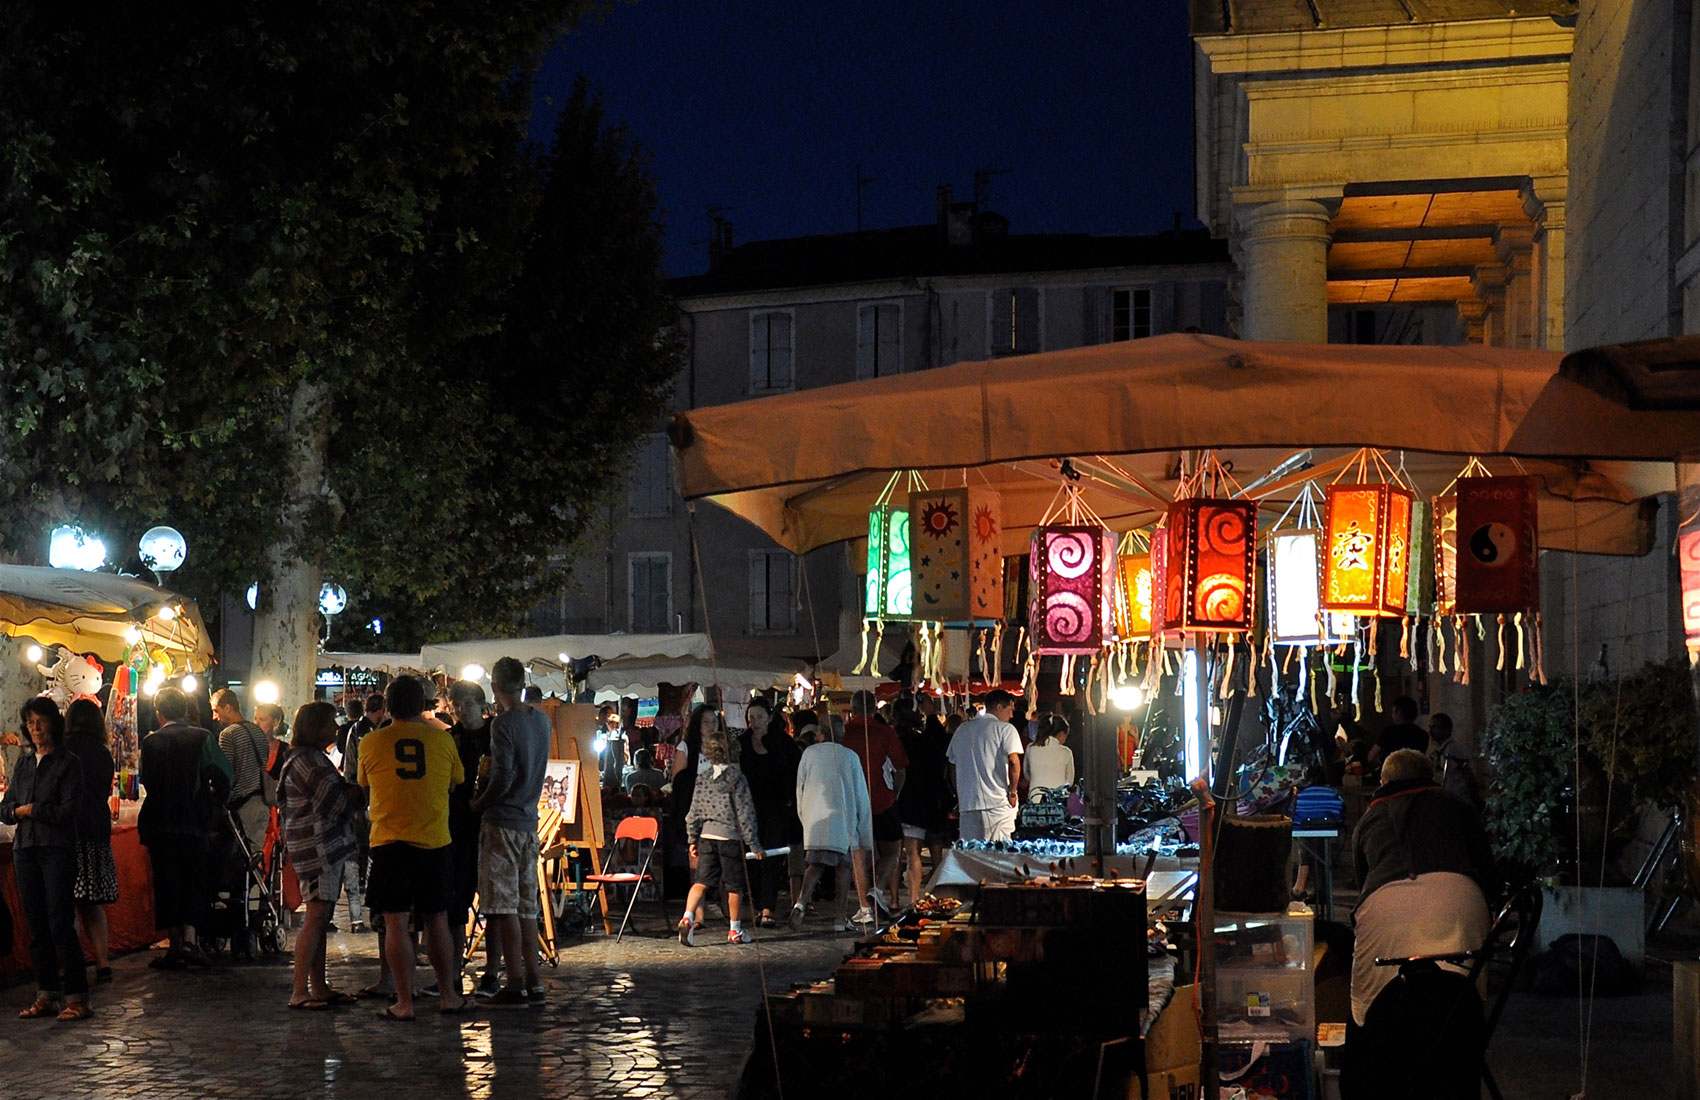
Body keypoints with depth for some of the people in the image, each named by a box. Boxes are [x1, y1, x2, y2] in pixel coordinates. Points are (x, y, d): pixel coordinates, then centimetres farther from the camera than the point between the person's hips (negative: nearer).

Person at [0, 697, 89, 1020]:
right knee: (37, 926, 6)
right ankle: (46, 996, 11)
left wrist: (32, 809, -7)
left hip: (58, 851, -6)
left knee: (61, 924, -10)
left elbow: (69, 811, -10)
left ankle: (76, 997, -7)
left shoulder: (68, 764, -2)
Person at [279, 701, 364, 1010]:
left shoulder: (316, 758, 20)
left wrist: (352, 793, -2)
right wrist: (360, 793, -3)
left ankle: (319, 987, 15)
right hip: (316, 848, -11)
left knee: (321, 918, 11)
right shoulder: (305, 760, -14)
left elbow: (341, 795, 19)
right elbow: (332, 803, -18)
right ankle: (300, 992, -11)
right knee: (316, 917, -11)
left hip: (330, 847, 11)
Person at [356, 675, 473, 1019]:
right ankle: (448, 995, 18)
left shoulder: (370, 743, -1)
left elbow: (366, 790, 13)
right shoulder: (441, 739, 0)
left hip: (389, 843, -1)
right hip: (434, 842, 1)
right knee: (436, 919, 12)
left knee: (395, 922, 2)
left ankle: (404, 1002, 0)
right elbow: (455, 782, 14)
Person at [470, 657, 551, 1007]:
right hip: (530, 821, 8)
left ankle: (515, 984, -6)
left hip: (502, 821, -8)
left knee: (504, 905, -4)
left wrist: (478, 804, -2)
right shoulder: (541, 720, 10)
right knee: (526, 904, 12)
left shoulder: (504, 724, -14)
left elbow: (502, 779, -19)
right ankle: (534, 981, 12)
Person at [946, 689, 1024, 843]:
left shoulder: (962, 729, 15)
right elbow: (1014, 761, -15)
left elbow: (953, 765, 18)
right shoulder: (1005, 729, -2)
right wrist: (1013, 792, -4)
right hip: (998, 802, -5)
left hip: (967, 804, 5)